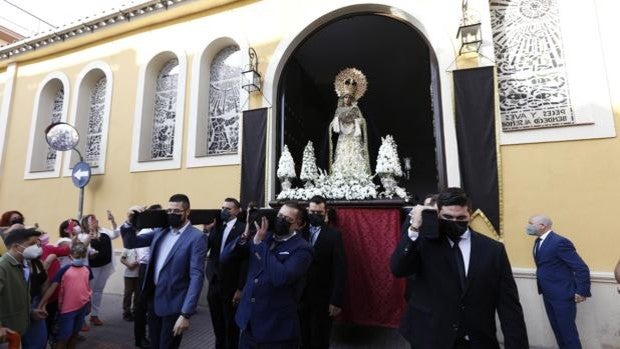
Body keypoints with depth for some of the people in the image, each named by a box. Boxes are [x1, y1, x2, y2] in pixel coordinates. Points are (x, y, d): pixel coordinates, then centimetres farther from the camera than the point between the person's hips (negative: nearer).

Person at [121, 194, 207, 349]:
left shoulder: (197, 237, -17)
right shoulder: (160, 231, 5)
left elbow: (197, 276, -20)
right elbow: (130, 243, 9)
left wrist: (185, 314, -24)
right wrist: (129, 221, -9)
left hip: (173, 305, -6)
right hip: (153, 300, 6)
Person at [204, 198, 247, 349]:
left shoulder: (243, 229, -14)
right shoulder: (216, 227, 6)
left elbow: (245, 260, -17)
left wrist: (240, 288, -17)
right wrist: (206, 232, -12)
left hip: (231, 286, -5)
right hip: (214, 283, 6)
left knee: (231, 327, 13)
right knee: (217, 325, 21)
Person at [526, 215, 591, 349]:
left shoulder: (560, 242, -21)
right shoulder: (539, 241, 6)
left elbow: (582, 268, -19)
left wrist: (582, 292, -15)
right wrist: (543, 288, 14)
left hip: (562, 295, -8)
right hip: (547, 295, 8)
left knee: (568, 331, 4)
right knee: (557, 329, 19)